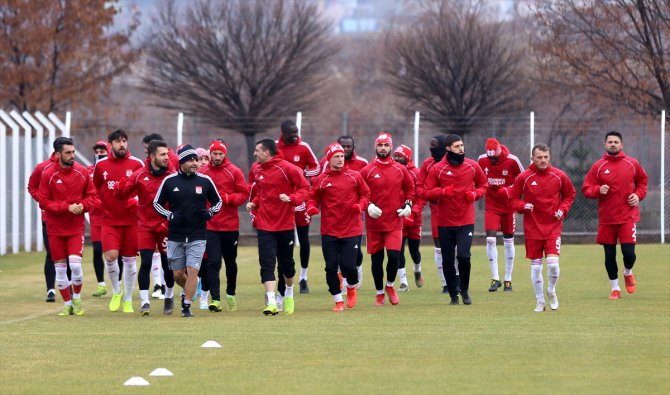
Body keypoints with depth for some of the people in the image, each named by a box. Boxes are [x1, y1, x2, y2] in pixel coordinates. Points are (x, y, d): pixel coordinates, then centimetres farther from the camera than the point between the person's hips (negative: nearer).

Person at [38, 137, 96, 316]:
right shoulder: (48, 174, -8)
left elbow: (91, 195, 8)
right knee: (60, 267, 4)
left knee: (75, 264, -13)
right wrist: (67, 207, -18)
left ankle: (77, 298, 12)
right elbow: (43, 202, -9)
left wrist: (83, 205, -14)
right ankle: (67, 304, 18)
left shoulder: (82, 172, -2)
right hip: (55, 228, 0)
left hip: (76, 227, 0)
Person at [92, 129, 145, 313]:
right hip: (109, 220, 0)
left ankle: (128, 300, 18)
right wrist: (99, 203, 7)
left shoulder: (136, 164, -1)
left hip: (131, 220, 0)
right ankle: (116, 291, 10)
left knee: (130, 260, 5)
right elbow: (95, 187, 19)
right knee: (110, 256, -16)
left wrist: (136, 201, -10)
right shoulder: (101, 165, 4)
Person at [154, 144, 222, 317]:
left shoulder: (205, 181, 1)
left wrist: (210, 212, -7)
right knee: (178, 274, 7)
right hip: (176, 236, 1)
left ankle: (187, 306, 0)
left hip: (197, 237, -1)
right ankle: (189, 292, 37)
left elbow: (218, 202, 13)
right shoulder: (169, 181, -1)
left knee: (192, 271, -10)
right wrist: (170, 215, -9)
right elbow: (157, 203, 7)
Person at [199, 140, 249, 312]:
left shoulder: (234, 172, -1)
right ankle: (215, 299, -13)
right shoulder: (202, 173, 2)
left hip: (230, 225, 1)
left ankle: (231, 295, 34)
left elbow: (244, 193, -2)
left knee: (230, 262, 15)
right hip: (209, 225, 0)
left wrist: (228, 198, -17)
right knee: (213, 262, -11)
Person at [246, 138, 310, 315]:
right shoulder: (258, 171, 7)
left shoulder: (287, 168, -11)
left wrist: (292, 198, -25)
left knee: (286, 262, 13)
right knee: (267, 263, -10)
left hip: (285, 224, -3)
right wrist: (254, 203, 3)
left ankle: (289, 296, 38)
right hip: (265, 225, 3)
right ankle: (271, 303, -16)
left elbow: (305, 187, -9)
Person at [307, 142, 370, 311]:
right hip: (329, 232, 1)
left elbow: (365, 194, 11)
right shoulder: (320, 180, 3)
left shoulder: (355, 177, 4)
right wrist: (311, 207, -16)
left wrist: (360, 206, -9)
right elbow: (313, 198, 6)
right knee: (331, 267, -1)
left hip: (352, 230, -1)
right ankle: (338, 301, 13)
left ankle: (352, 288, 25)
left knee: (348, 265, -8)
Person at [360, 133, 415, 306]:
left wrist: (408, 205, 2)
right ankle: (380, 293, 19)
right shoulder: (367, 171, -1)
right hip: (374, 222, 0)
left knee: (394, 255, -12)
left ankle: (390, 286, 14)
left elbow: (410, 188, 16)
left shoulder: (401, 170, 5)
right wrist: (368, 206, -14)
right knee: (376, 259, 5)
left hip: (395, 222, 0)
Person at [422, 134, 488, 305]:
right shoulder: (438, 169, -4)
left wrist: (475, 194, -6)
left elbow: (483, 185, 16)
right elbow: (426, 193, -3)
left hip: (466, 221, 0)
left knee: (464, 256, -14)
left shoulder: (473, 166, 2)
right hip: (445, 222, 0)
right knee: (448, 260, 5)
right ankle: (453, 294, 20)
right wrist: (443, 191, -20)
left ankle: (464, 289, 10)